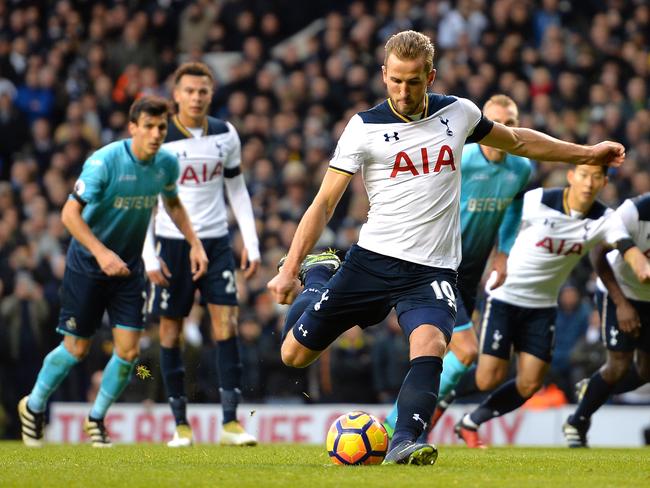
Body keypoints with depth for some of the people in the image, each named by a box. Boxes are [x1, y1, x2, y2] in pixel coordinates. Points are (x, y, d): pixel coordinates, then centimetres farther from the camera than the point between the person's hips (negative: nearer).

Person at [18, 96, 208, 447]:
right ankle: (33, 406, 28)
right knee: (76, 349, 2)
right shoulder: (105, 161, -23)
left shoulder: (167, 164, -5)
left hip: (128, 266, 5)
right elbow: (70, 213, -26)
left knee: (128, 349, -5)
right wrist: (102, 253, -37)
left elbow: (173, 203, 17)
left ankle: (97, 418, 18)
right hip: (87, 261, -4)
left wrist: (194, 243, 7)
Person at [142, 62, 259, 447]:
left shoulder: (225, 134, 4)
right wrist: (149, 257, -10)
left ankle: (231, 422, -8)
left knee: (227, 322, -9)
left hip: (216, 241, 2)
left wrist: (252, 244, 5)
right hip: (172, 243, -2)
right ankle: (181, 425, 9)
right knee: (171, 330, 1)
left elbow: (237, 190, 13)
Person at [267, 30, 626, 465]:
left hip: (433, 270, 0)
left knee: (430, 344, -30)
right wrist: (289, 269, -12)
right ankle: (318, 274, 36)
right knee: (294, 354, 6)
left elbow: (516, 140, 24)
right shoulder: (365, 127, -4)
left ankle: (404, 444, -37)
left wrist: (586, 153, 27)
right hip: (372, 261, 0)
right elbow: (324, 203, -4)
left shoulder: (458, 113, 4)